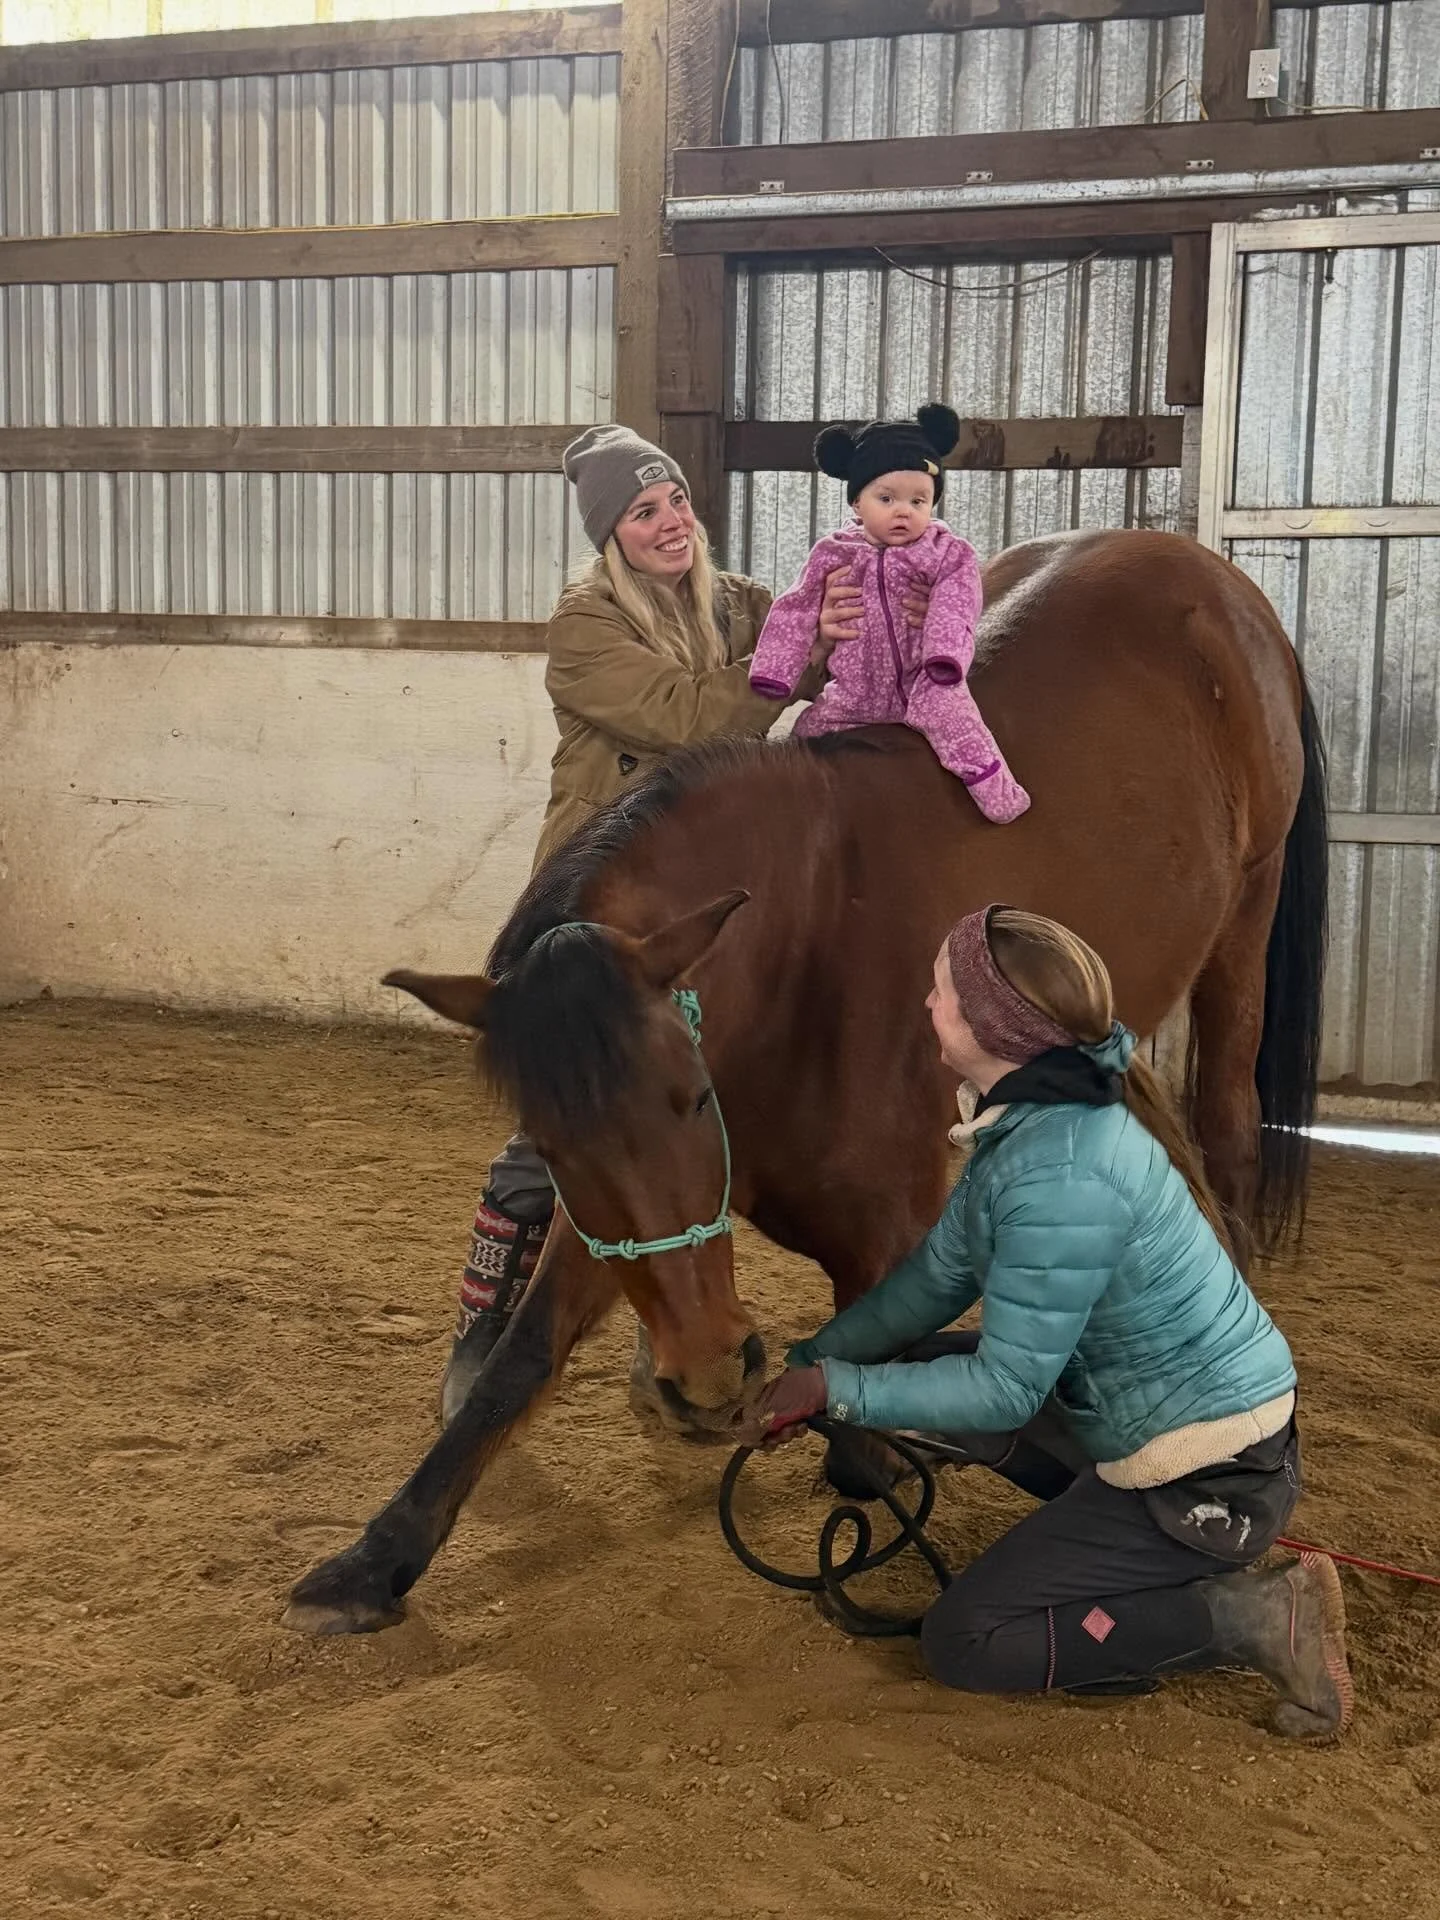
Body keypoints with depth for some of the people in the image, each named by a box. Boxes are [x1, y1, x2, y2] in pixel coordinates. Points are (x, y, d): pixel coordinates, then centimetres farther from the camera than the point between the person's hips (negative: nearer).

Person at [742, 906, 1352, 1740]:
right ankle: (1121, 1541, 14)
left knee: (961, 1643, -1)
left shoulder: (1060, 1171, -29)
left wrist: (838, 1388, -15)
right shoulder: (1030, 1117, 0)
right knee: (921, 1362, 14)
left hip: (1210, 1477, -9)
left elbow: (1005, 1389, -22)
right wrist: (810, 1360, 5)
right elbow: (937, 1278, 8)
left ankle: (1255, 1617, -4)